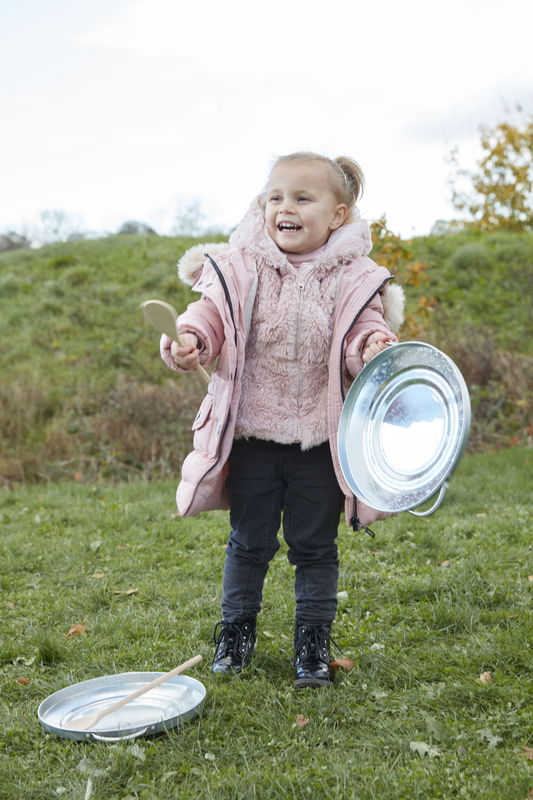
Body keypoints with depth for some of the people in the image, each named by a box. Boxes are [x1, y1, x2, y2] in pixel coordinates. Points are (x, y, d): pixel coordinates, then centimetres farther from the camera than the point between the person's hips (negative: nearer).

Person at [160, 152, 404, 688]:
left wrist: (372, 346, -29)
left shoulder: (351, 280, -3)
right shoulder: (240, 268, -3)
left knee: (314, 545, 10)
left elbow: (361, 332, -6)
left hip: (320, 437, 0)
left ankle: (313, 640, 27)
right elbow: (212, 313, -6)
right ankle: (236, 630, 33)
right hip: (251, 434, 1)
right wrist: (191, 340, -27)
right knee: (249, 541, 13)